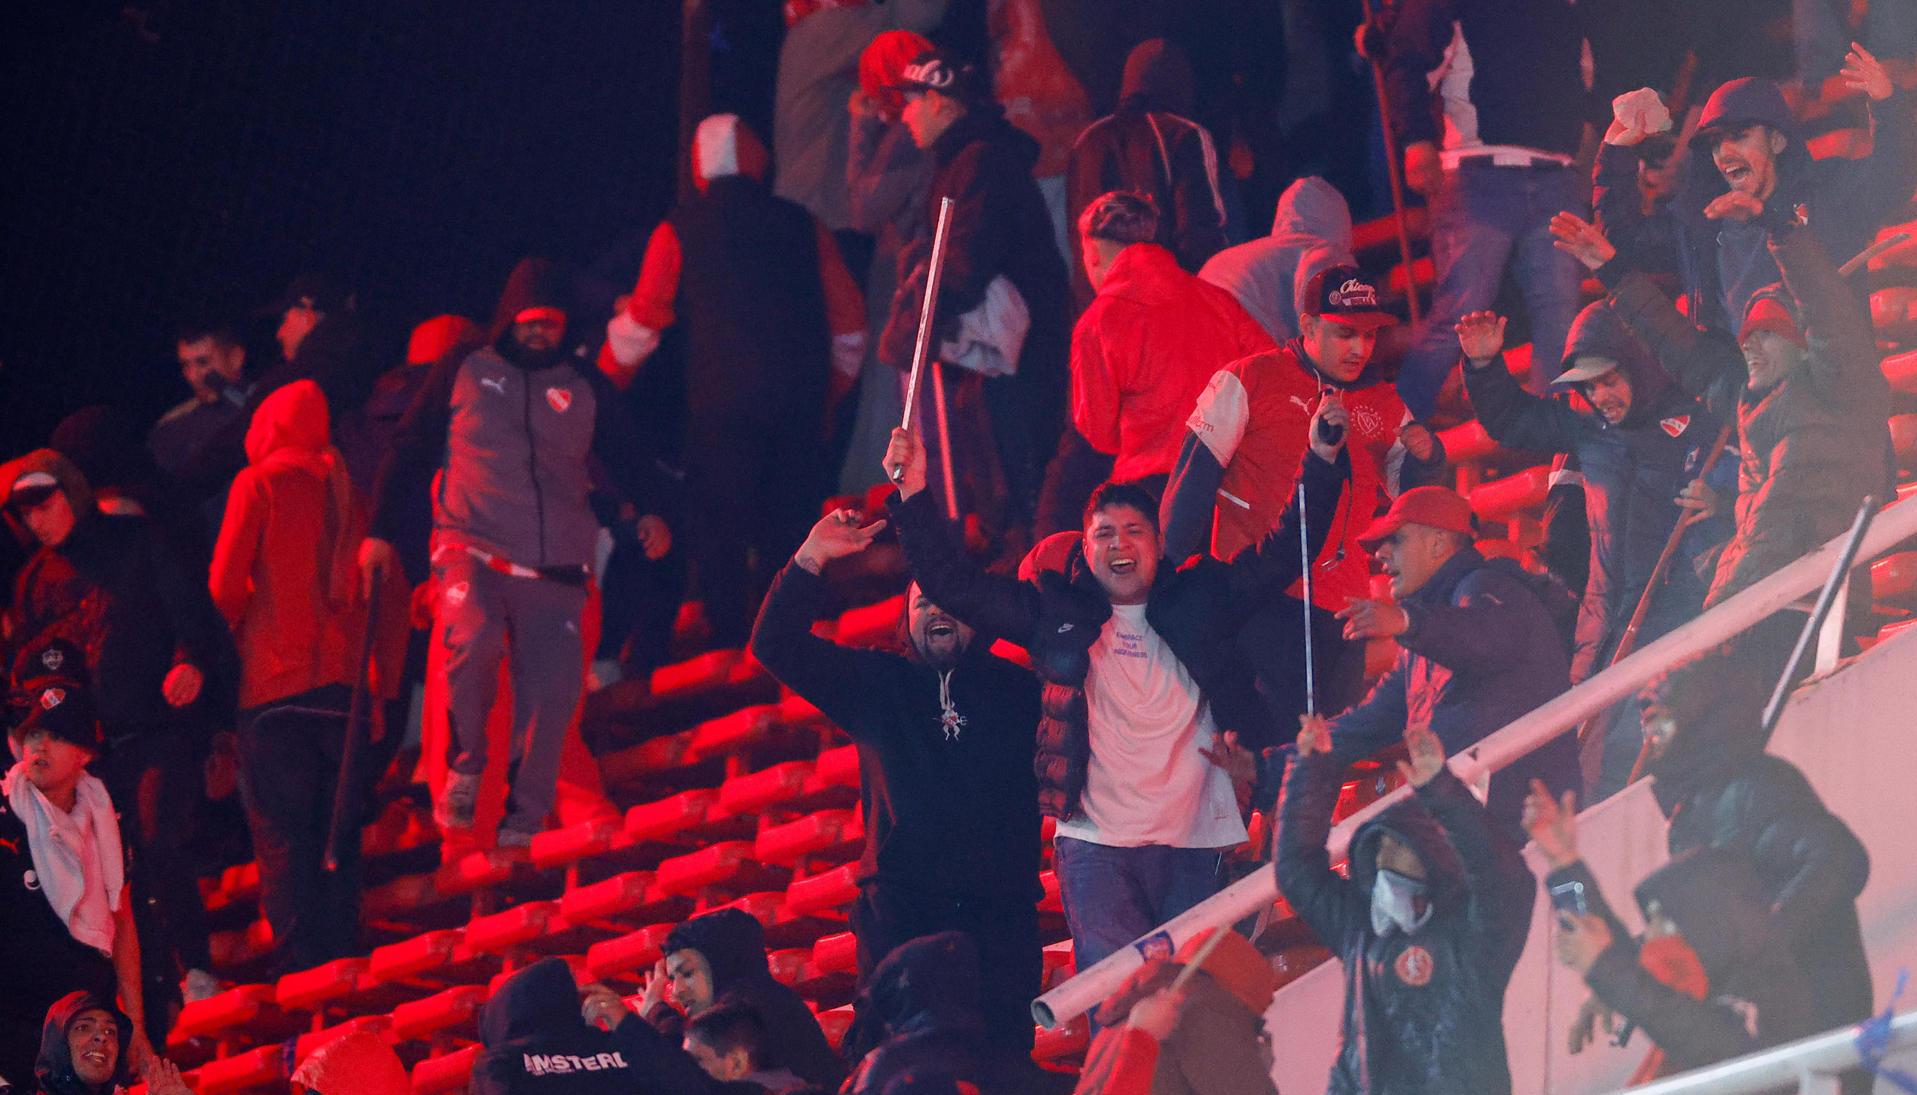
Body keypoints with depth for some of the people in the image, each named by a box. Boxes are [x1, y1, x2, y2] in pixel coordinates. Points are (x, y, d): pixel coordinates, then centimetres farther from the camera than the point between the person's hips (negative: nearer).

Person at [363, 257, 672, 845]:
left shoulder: (585, 388, 15)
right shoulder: (462, 374, 10)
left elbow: (625, 458, 18)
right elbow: (411, 451, 12)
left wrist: (650, 512, -1)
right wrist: (381, 531, 6)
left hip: (554, 570, 3)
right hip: (471, 549, -3)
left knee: (552, 691, -5)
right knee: (471, 642, -31)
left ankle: (525, 816, 8)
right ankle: (465, 767, -10)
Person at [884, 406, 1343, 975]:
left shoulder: (1199, 599, 12)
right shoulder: (1058, 613, 11)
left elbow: (1284, 554, 11)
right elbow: (954, 585, 9)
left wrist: (1323, 458, 1)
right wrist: (913, 495, 1)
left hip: (1193, 846, 1)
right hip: (1096, 846, -1)